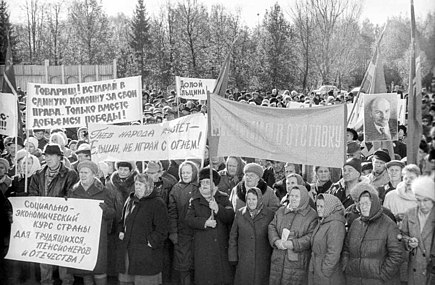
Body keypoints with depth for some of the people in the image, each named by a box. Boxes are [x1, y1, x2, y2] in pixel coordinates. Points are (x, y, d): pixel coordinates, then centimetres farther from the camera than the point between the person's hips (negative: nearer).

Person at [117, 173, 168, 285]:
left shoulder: (157, 203, -9)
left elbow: (161, 230, -12)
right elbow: (123, 220, 28)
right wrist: (121, 231, 11)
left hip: (146, 254, -7)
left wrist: (152, 242, -16)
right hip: (126, 249, 7)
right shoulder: (130, 200, 13)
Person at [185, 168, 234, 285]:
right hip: (202, 247, -1)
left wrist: (218, 208, -19)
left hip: (221, 246, 1)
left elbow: (230, 217, -5)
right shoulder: (194, 200, 7)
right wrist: (205, 222, -17)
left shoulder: (223, 198, 8)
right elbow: (189, 219, -5)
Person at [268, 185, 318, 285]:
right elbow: (272, 227, 9)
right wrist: (276, 241, -9)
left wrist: (293, 244, -21)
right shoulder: (281, 211, 12)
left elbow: (311, 237, -13)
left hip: (297, 262, -4)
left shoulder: (312, 215, -6)